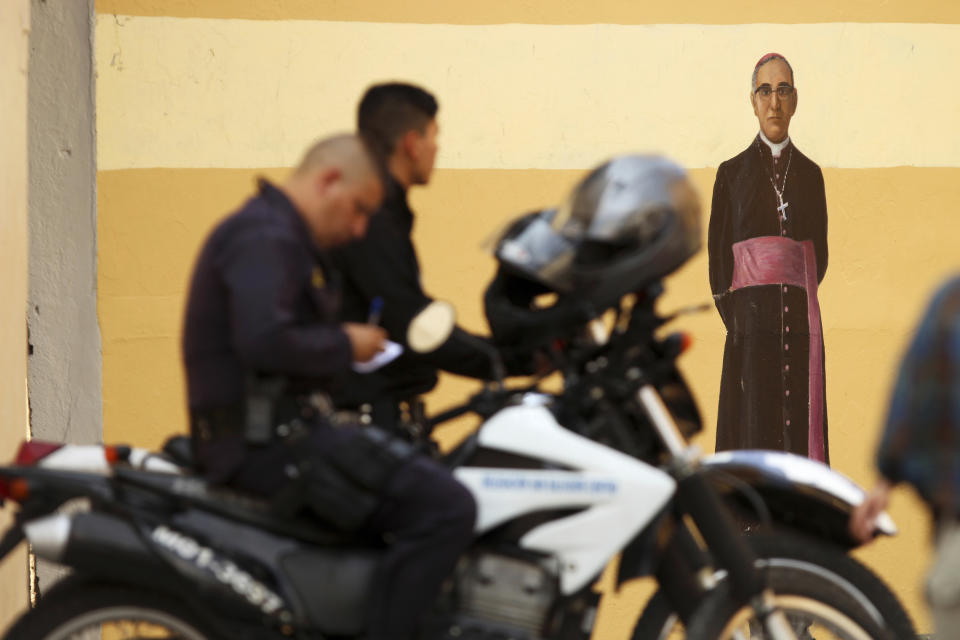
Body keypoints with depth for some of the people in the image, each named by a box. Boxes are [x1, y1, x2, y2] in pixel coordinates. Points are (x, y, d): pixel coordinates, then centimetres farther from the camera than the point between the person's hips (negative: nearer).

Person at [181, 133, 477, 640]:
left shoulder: (282, 237, 22)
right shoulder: (264, 236, -13)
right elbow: (265, 342, -29)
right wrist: (345, 345, -14)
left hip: (275, 431, 12)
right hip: (267, 440, -12)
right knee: (444, 507, -21)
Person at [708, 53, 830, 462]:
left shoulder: (810, 174, 13)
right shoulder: (732, 174, 6)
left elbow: (820, 251, 16)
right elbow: (718, 255, 3)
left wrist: (801, 301, 3)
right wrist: (733, 320, -5)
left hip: (801, 320, 2)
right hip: (752, 318, -2)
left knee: (799, 435, -2)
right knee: (754, 433, -6)